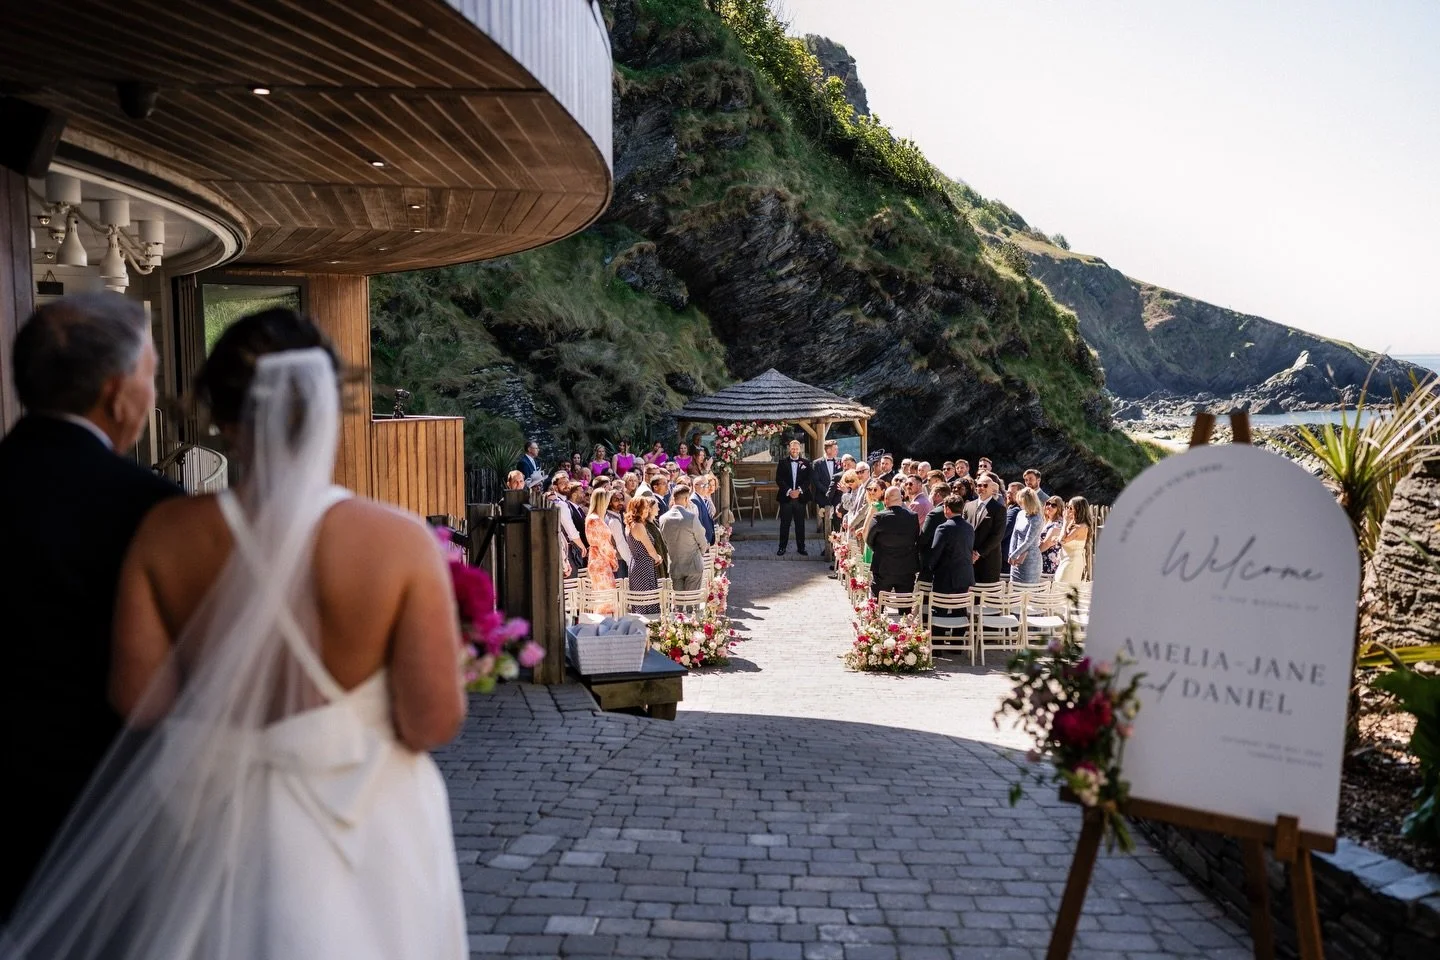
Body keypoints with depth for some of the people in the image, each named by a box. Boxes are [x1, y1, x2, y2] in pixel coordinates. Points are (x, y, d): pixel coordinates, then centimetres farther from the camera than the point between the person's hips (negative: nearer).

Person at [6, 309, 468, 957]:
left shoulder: (167, 535, -11)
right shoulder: (400, 542, -20)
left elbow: (139, 699, -6)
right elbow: (433, 722, -17)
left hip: (214, 819, 2)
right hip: (360, 826, -2)